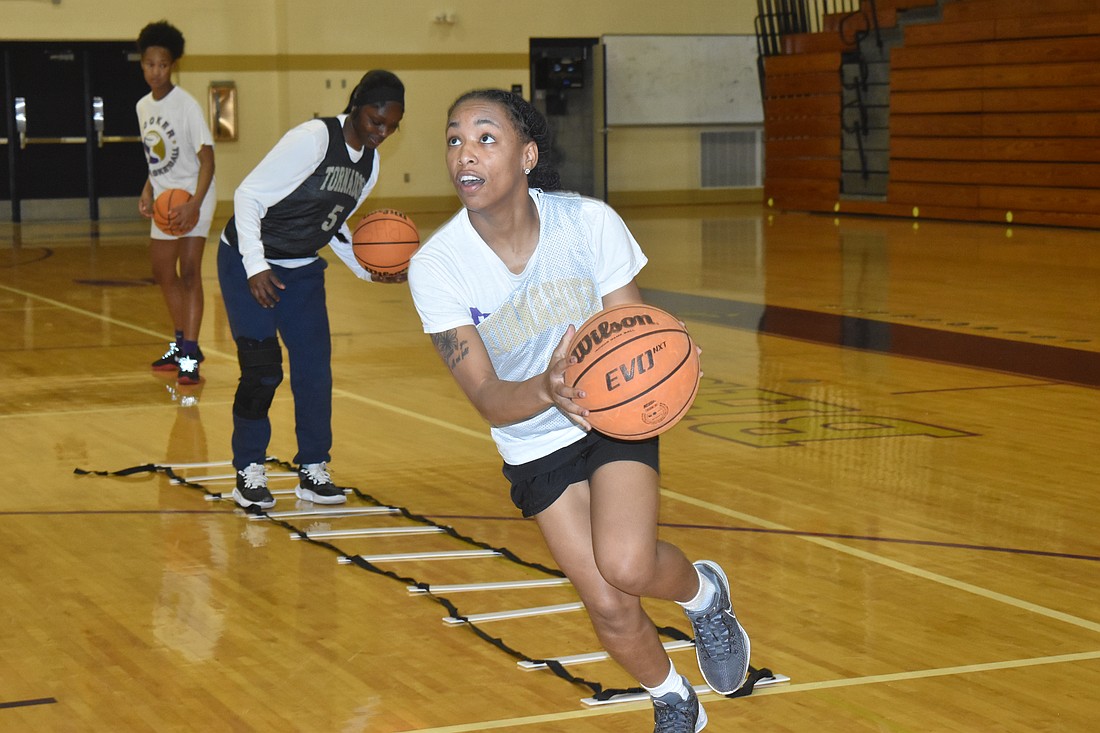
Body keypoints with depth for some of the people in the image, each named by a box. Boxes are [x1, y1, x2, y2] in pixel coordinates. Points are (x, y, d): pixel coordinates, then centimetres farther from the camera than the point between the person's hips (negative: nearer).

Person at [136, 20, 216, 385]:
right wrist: (148, 191, 4)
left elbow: (207, 158, -19)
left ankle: (190, 358, -19)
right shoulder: (143, 106, 6)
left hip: (192, 197, -8)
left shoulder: (187, 105, -17)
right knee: (163, 272, 17)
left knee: (189, 272, -16)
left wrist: (194, 204, -29)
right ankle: (182, 345, 33)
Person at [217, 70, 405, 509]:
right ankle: (249, 471, 6)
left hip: (303, 269, 7)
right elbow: (248, 195, -21)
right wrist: (255, 264, -27)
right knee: (262, 369, -10)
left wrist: (367, 267, -3)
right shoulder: (313, 140, -23)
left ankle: (312, 471, 10)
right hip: (249, 263, -7)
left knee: (315, 366, -1)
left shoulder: (370, 163, 1)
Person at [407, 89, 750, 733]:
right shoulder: (437, 267, -19)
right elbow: (489, 401, -22)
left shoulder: (590, 222, -19)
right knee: (610, 609, -3)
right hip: (533, 446, 1)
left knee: (625, 566, -26)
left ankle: (703, 591, 11)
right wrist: (548, 389, -45)